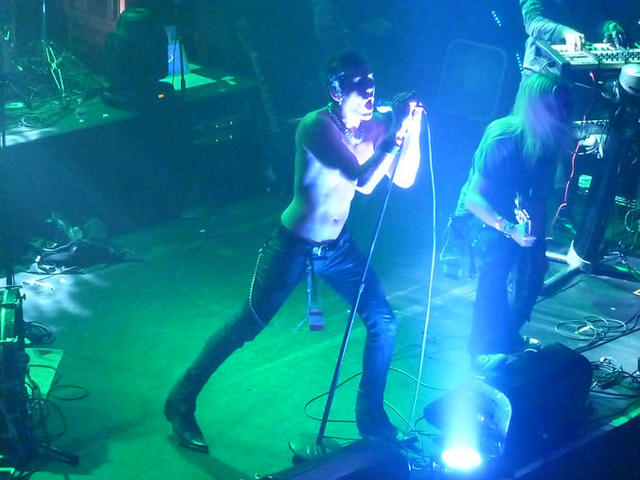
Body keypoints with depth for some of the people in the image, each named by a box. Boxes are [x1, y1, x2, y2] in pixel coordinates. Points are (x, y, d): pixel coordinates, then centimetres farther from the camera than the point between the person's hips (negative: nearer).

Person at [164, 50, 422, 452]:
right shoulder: (317, 126, -26)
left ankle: (370, 413, 20)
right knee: (246, 326, 2)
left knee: (383, 321, 1)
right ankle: (182, 401, 17)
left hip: (338, 246, 6)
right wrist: (396, 134, -33)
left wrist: (412, 129, -17)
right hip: (294, 246, -6)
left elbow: (404, 179, -8)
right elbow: (364, 182, -34)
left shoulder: (373, 126, -5)